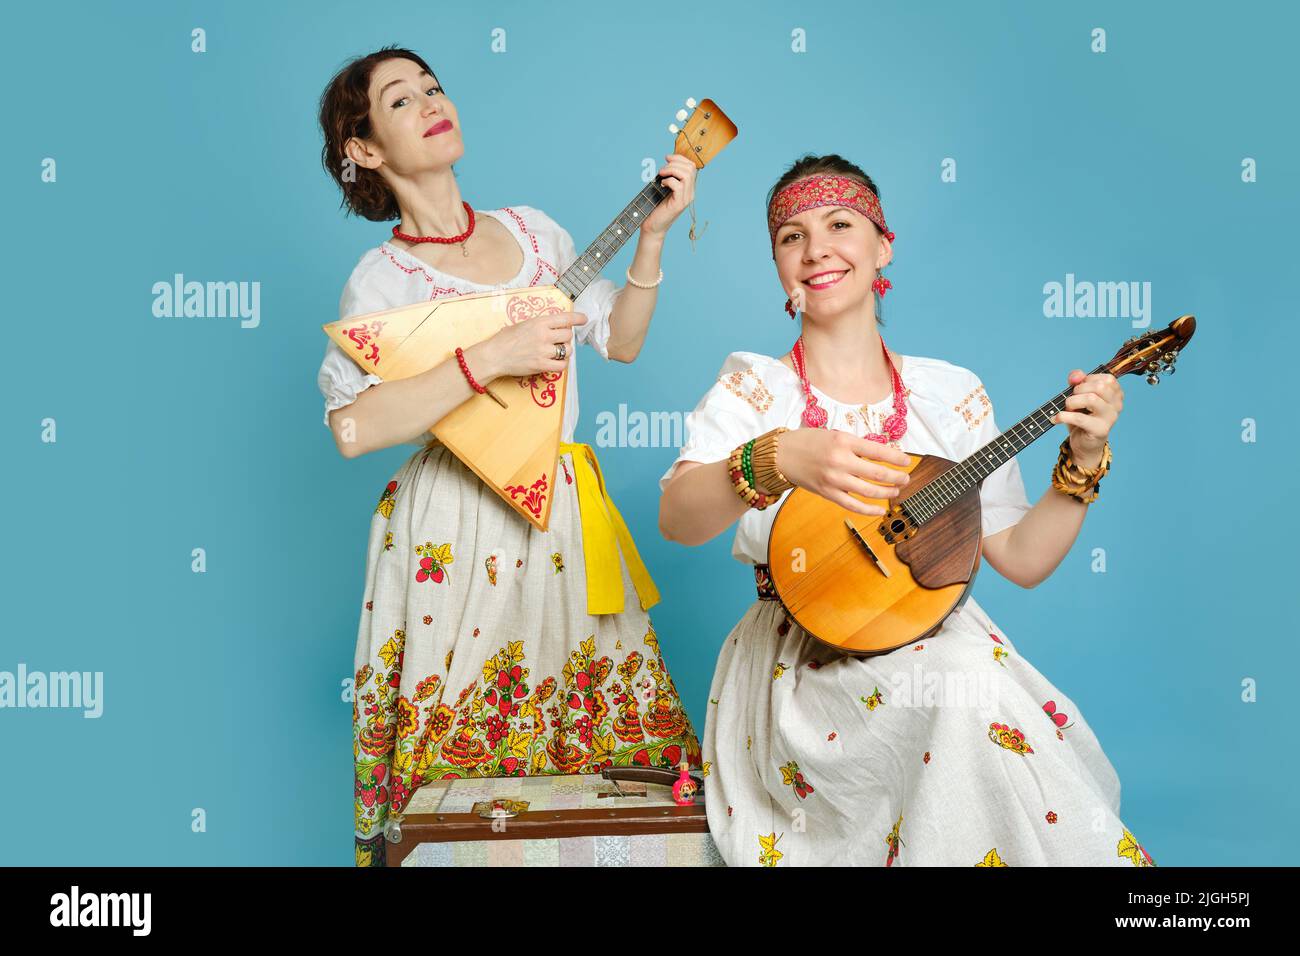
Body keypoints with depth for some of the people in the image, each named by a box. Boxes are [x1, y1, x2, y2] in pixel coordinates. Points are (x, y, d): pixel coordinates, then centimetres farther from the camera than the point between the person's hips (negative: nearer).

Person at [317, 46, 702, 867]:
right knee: (467, 748, 1)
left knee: (613, 718, 10)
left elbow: (621, 341, 13)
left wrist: (651, 236, 2)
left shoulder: (532, 231, 11)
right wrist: (489, 359, -24)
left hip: (566, 516, 5)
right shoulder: (382, 280, -6)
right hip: (459, 530, -5)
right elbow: (352, 428, -20)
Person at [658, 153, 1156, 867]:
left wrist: (1083, 461, -6)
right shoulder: (753, 387, 0)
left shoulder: (951, 393, 8)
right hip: (801, 660, -3)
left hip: (937, 635, 3)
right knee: (967, 703, -31)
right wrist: (779, 457, -37)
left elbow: (1022, 558, 9)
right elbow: (676, 518, -19)